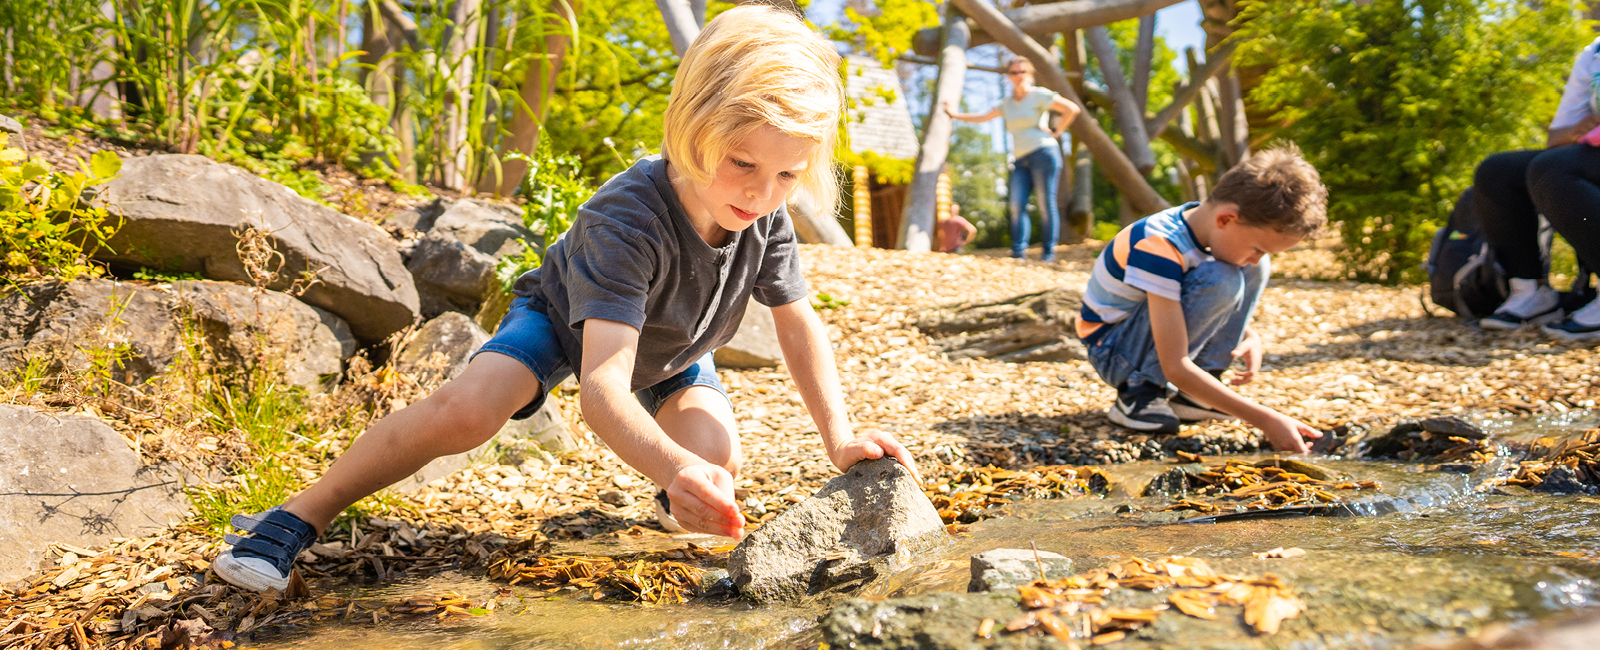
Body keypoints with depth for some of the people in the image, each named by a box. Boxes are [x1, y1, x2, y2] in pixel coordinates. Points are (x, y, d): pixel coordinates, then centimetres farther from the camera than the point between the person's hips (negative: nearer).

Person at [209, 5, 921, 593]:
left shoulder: (767, 218, -28)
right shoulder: (625, 220, -44)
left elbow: (799, 324, -13)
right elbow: (602, 389, -53)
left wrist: (839, 438, -24)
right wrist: (671, 464, -71)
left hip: (672, 351, 5)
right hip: (567, 321, -4)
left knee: (716, 457, -22)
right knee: (467, 407, -31)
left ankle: (675, 509, 18)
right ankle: (299, 516, -12)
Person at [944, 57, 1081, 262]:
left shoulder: (1039, 95, 1)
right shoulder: (1007, 103, 20)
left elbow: (1072, 109, -3)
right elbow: (983, 117, 32)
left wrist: (1056, 131, -3)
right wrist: (956, 115, 35)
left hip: (1043, 153, -6)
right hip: (1021, 159, 6)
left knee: (1046, 204, -7)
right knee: (1017, 205, -10)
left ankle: (1049, 252, -4)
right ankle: (1018, 252, -14)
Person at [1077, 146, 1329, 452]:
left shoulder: (1212, 229, -8)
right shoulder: (1158, 248, -33)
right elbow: (1176, 368, -36)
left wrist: (1251, 337, -6)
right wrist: (1265, 419, -37)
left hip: (1156, 336, 8)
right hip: (1113, 352, -8)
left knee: (1254, 271, -5)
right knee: (1219, 281, -29)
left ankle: (1193, 396, -5)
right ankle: (1138, 392, -16)